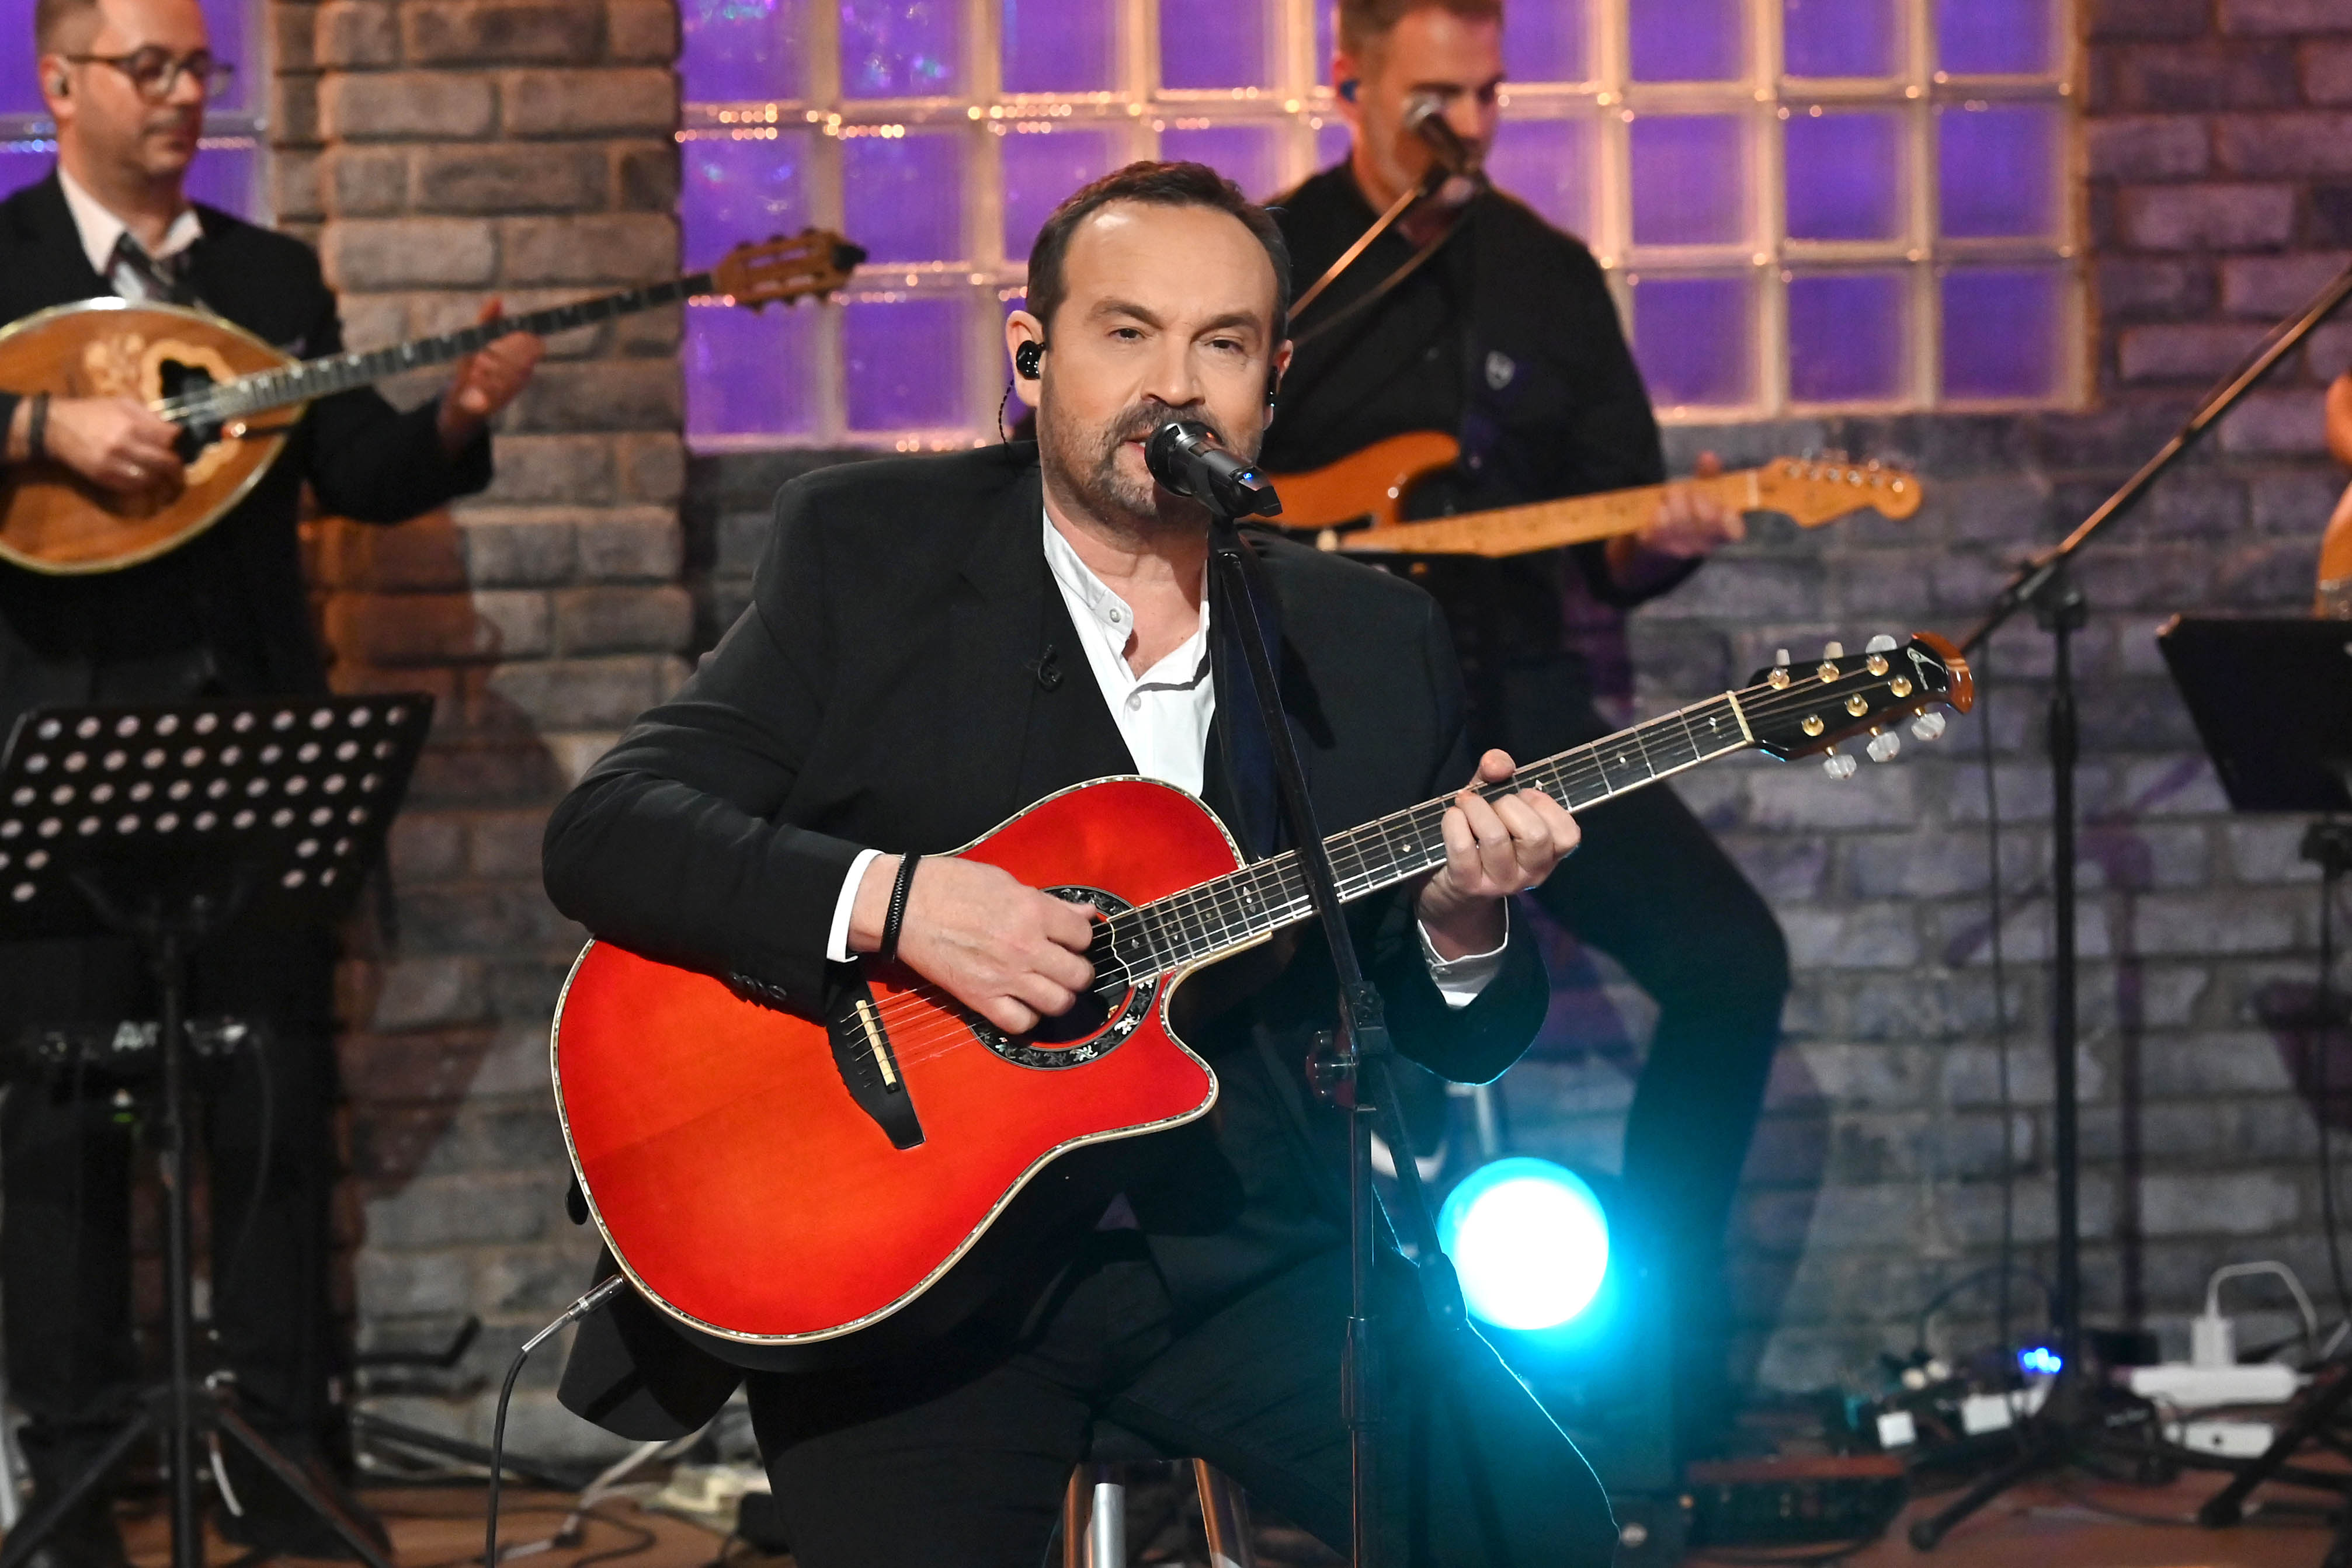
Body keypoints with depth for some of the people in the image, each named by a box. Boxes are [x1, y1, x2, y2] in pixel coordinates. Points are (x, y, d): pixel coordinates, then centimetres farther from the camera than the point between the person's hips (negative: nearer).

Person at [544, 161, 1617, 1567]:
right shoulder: (870, 552, 1)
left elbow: (1456, 1036, 13)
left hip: (1238, 1242, 3)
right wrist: (885, 899, -22)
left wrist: (1463, 924, -10)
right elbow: (603, 834, -8)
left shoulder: (1373, 644, 8)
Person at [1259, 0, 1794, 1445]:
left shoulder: (1548, 276, 10)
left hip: (1517, 708, 4)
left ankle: (1658, 1326, 3)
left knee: (1731, 960, -10)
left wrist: (1662, 541, -11)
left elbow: (1610, 553, 11)